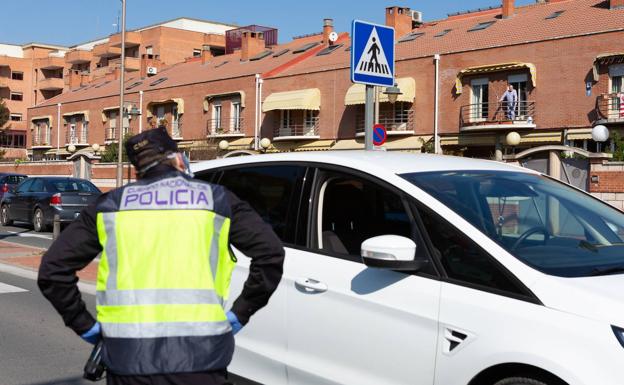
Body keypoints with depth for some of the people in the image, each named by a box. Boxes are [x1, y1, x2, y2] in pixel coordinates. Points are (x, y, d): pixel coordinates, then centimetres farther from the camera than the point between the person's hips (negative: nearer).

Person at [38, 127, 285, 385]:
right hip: (199, 356, -1)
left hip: (128, 357, 2)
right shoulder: (216, 199, 9)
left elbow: (53, 269, 8)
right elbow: (270, 254, 1)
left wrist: (85, 326, 13)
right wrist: (240, 314, 6)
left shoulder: (111, 204, 11)